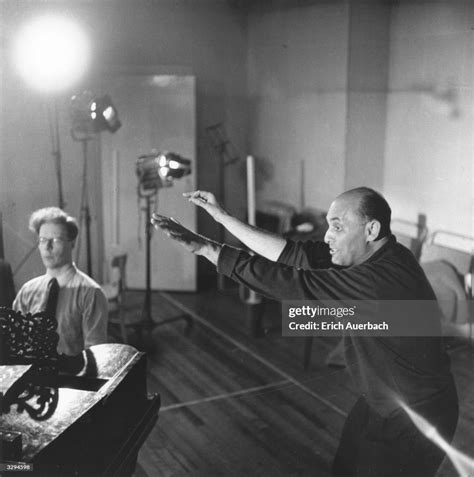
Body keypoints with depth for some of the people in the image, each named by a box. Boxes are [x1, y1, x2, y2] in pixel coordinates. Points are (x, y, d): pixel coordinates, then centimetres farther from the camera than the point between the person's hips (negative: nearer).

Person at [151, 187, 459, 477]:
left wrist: (205, 247, -34)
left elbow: (292, 283, -36)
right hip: (378, 403, 8)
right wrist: (225, 218, -9)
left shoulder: (381, 279, -34)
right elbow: (298, 254, -8)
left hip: (413, 424, -8)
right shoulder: (374, 255, -6)